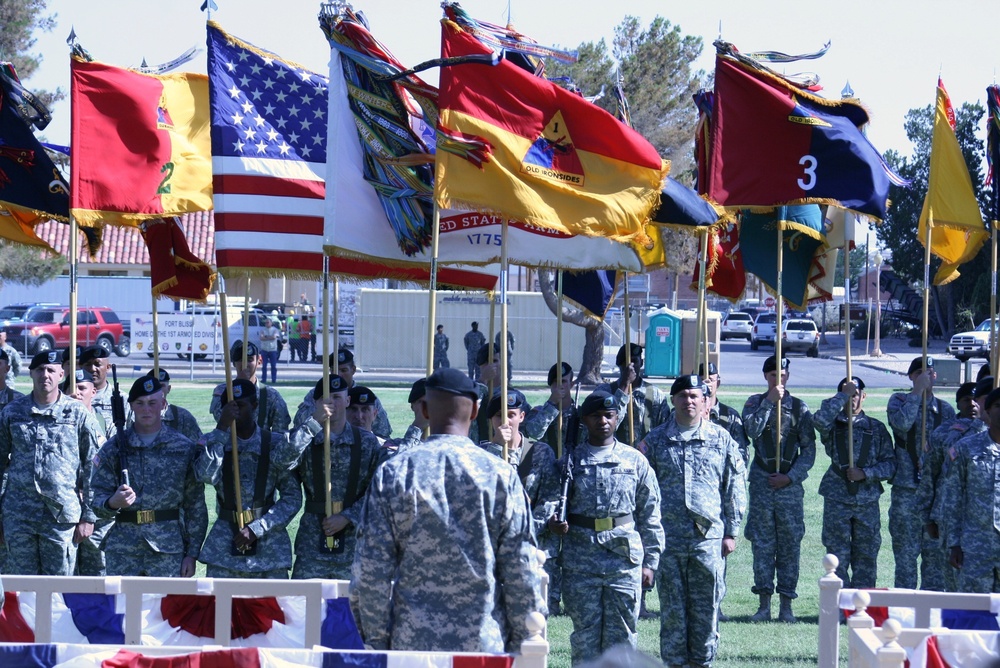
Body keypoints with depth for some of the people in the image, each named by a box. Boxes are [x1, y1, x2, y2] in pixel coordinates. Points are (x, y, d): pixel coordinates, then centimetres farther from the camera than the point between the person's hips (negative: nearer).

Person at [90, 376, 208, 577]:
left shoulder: (184, 448, 4)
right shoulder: (114, 448, 6)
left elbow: (196, 506, 4)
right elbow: (98, 503, 4)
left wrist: (192, 553, 0)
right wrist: (113, 503, -19)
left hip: (168, 550, -1)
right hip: (122, 550, 1)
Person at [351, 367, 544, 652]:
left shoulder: (393, 473, -1)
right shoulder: (500, 475, -2)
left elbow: (370, 572, -1)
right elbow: (522, 573, -1)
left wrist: (378, 640, 8)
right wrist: (523, 645, 8)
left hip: (411, 643, 1)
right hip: (484, 645, -1)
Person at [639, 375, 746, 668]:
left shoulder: (722, 439, 7)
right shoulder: (655, 440, 8)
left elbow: (735, 489, 10)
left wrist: (731, 532, 4)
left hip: (709, 537, 0)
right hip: (667, 537, 0)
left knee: (706, 609, 2)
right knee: (672, 609, 2)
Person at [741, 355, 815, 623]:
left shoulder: (799, 407, 5)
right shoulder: (756, 402, 6)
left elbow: (809, 449, 4)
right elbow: (752, 430, -14)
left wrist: (790, 477, -6)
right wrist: (769, 401, -16)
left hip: (789, 483, 0)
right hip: (761, 481, 0)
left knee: (790, 544, 0)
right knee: (762, 544, 0)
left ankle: (786, 606, 5)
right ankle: (764, 604, 5)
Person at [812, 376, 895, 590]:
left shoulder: (877, 428, 9)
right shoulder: (833, 424, 4)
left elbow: (890, 464, 5)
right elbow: (820, 420, -21)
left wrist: (865, 473, -10)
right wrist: (843, 396, -15)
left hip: (868, 501, 2)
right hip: (837, 499, -2)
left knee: (866, 558, 4)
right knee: (838, 557, -1)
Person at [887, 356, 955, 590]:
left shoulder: (945, 410, 11)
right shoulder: (899, 401, 4)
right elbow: (902, 423, -19)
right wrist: (918, 391, -15)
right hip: (906, 490, -2)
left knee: (935, 551, 4)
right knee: (906, 551, -1)